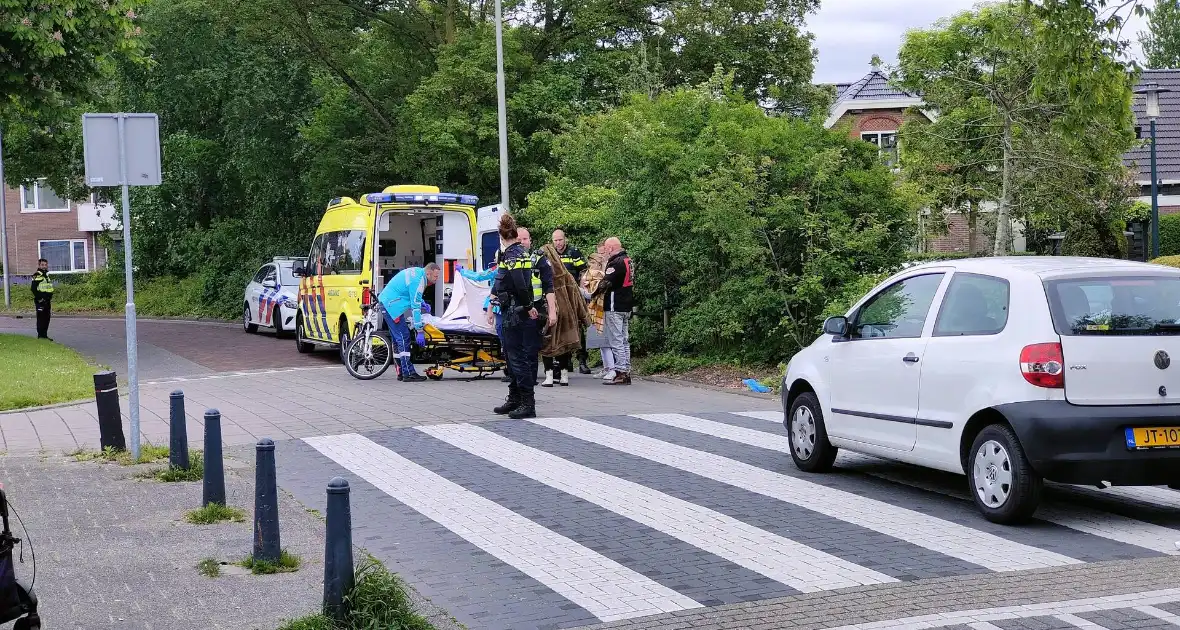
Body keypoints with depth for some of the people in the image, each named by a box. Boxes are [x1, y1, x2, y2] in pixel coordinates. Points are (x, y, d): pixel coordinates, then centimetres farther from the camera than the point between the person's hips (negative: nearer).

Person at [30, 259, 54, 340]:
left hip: (47, 302, 9)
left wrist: (50, 299, 20)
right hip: (40, 302, -9)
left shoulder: (46, 276, 18)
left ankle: (45, 335, 17)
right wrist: (39, 299, -19)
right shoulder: (36, 276, -10)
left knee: (47, 319, 11)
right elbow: (33, 289, -17)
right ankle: (40, 336, -3)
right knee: (41, 319, -6)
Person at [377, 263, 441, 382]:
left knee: (397, 339, 13)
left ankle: (401, 372, 17)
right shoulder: (418, 280, -19)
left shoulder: (416, 271, 11)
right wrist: (420, 331, -21)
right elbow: (415, 307, -22)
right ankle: (408, 374, -15)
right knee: (403, 339, -12)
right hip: (392, 306, -11)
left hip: (386, 302, 11)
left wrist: (422, 303, 15)